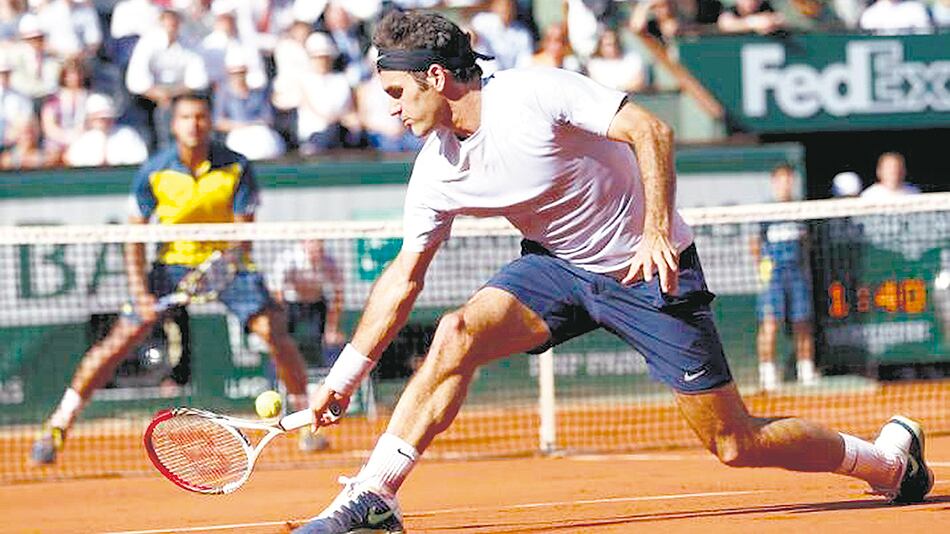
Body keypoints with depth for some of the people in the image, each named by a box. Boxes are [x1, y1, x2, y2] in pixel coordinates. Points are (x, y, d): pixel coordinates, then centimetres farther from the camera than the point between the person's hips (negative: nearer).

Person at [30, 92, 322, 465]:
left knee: (273, 333, -16)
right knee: (120, 340, -9)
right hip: (173, 262, 0)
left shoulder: (236, 168, -14)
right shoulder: (154, 172, -13)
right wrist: (139, 289, -20)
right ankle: (57, 428, -2)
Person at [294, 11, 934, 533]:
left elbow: (650, 130, -24)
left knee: (735, 444, -6)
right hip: (557, 267, 5)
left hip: (653, 268, -5)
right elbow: (404, 276, 4)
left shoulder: (535, 92, -23)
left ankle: (891, 457, 16)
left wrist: (657, 229, -33)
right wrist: (345, 375, 2)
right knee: (457, 332, -21)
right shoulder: (436, 172, -4)